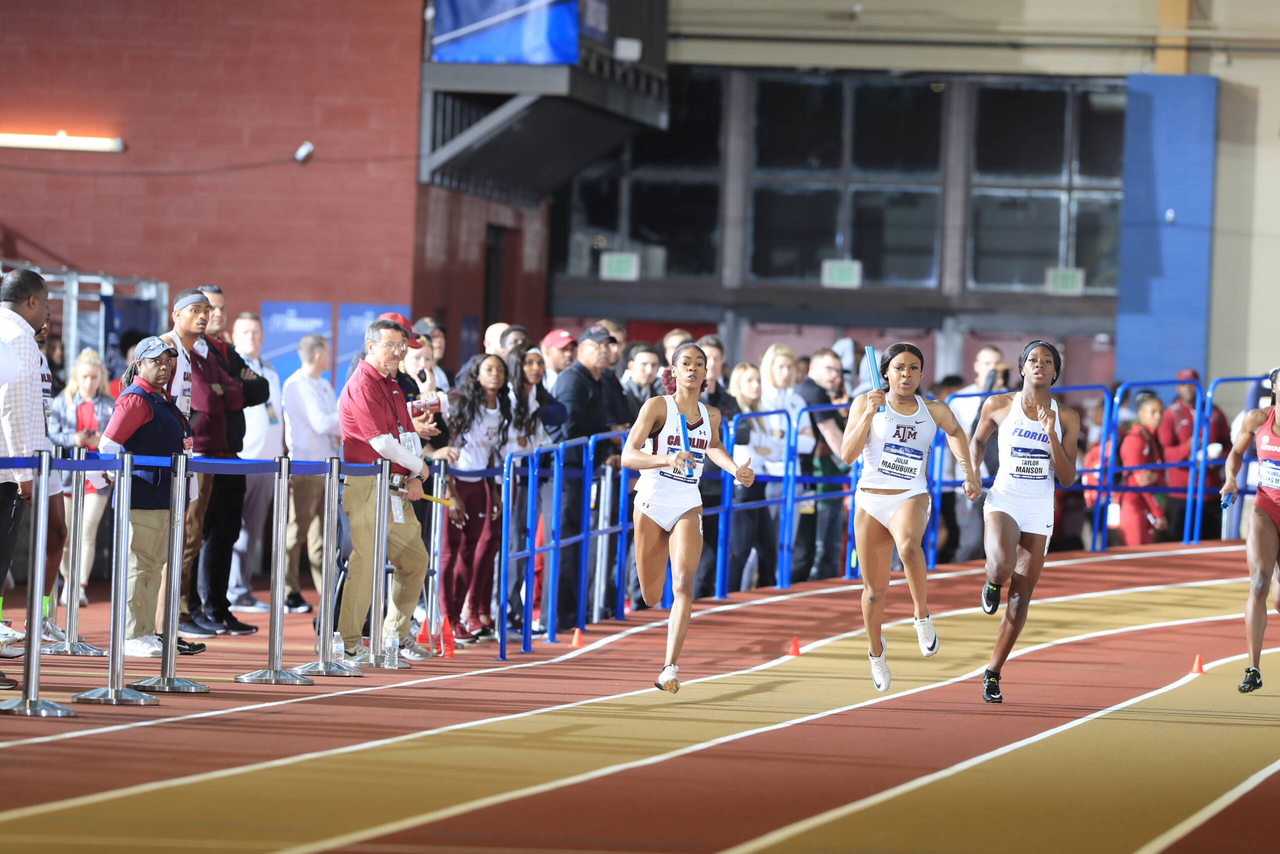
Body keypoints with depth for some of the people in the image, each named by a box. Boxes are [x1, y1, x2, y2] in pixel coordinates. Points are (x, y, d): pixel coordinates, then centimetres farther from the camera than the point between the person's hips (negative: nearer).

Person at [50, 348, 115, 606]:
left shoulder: (110, 406, 7)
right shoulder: (62, 403, 8)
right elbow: (52, 435, 2)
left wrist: (103, 442, -15)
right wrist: (73, 440, -15)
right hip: (67, 475, 1)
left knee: (88, 530, -11)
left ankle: (81, 586, -10)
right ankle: (68, 580, 25)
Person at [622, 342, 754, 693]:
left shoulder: (711, 415, 5)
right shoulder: (658, 407, -9)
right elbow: (628, 456, -19)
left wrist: (735, 470, 12)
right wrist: (667, 459, -35)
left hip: (688, 507, 2)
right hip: (652, 504, -2)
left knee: (683, 582, -21)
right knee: (651, 598, 4)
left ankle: (670, 668, -26)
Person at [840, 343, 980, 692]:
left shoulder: (934, 411, 4)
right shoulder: (865, 403, -1)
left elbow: (955, 431, 27)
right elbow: (848, 455, -10)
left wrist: (968, 471, 20)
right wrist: (869, 414, -19)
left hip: (911, 498, -1)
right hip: (870, 502, 1)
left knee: (909, 546, -38)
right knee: (875, 590, 9)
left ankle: (923, 617, -18)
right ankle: (876, 650, 37)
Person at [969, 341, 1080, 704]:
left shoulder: (1065, 419, 2)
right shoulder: (999, 406, 0)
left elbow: (1067, 479, -1)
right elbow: (978, 439, 19)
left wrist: (1052, 436, -13)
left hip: (1040, 510, 2)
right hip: (1003, 501, -2)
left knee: (1020, 597, 3)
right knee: (1002, 566, -31)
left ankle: (993, 672, 16)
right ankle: (992, 582, 8)